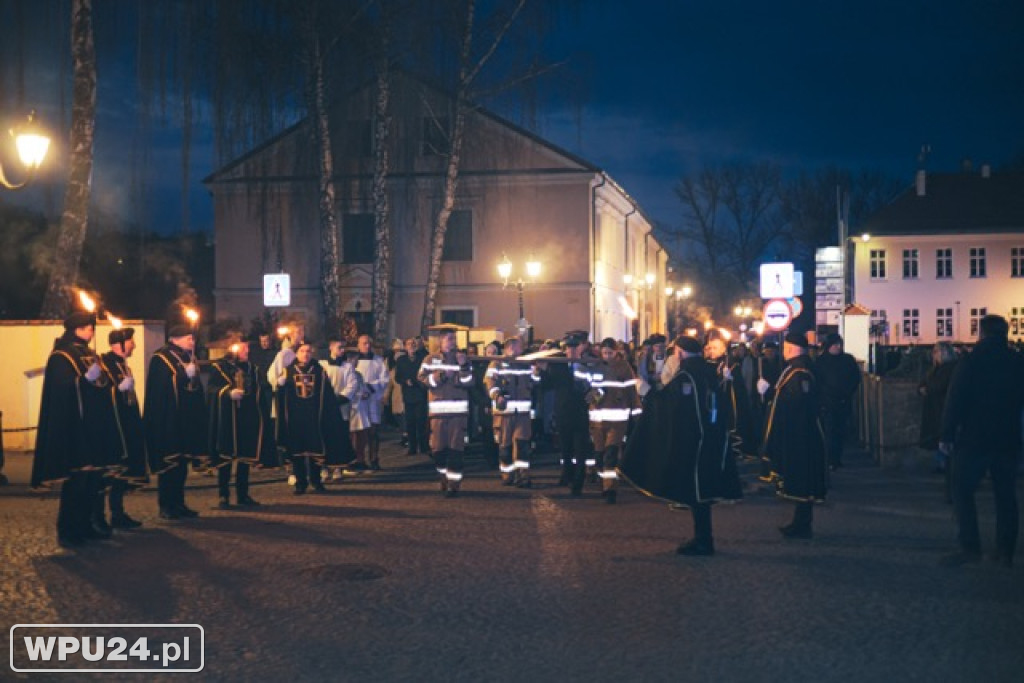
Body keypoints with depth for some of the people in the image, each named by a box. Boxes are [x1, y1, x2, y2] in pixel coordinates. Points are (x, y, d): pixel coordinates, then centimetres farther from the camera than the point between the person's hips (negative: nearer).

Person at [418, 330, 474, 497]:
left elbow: (468, 382, 0)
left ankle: (453, 483, 1)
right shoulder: (430, 360, 10)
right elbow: (423, 379, -1)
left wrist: (463, 366, -15)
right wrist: (440, 376, -12)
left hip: (458, 410, -1)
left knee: (455, 448, -4)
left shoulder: (463, 359, 10)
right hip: (438, 410, 1)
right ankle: (444, 477, 26)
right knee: (438, 448, 3)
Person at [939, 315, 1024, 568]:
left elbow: (954, 402, -12)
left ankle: (970, 547, -5)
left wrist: (947, 435, -7)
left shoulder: (970, 362, -10)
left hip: (973, 439, -4)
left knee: (962, 491, 3)